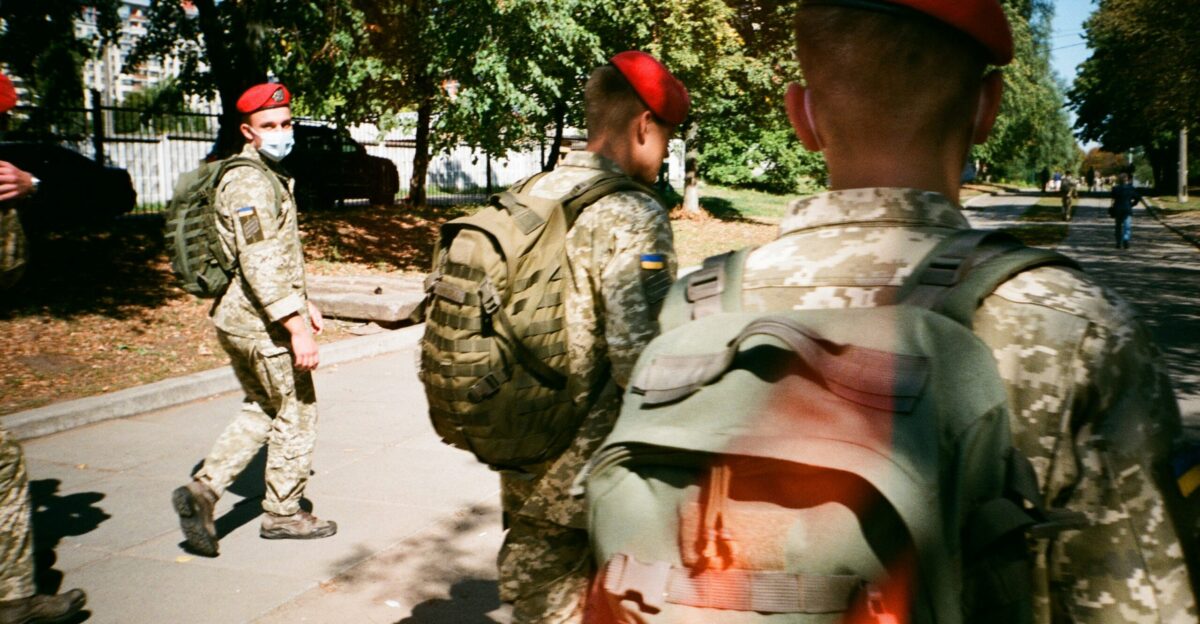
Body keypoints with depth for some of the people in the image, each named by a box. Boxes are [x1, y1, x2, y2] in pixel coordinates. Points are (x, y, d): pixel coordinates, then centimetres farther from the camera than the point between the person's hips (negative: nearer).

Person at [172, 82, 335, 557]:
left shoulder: (273, 177, 15)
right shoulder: (250, 183, -18)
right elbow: (260, 265, -26)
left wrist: (304, 303, 24)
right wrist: (296, 327, -28)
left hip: (237, 319, 10)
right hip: (263, 323, -10)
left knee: (262, 410, 19)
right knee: (295, 414, 5)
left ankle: (203, 489, 10)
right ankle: (283, 513, 18)